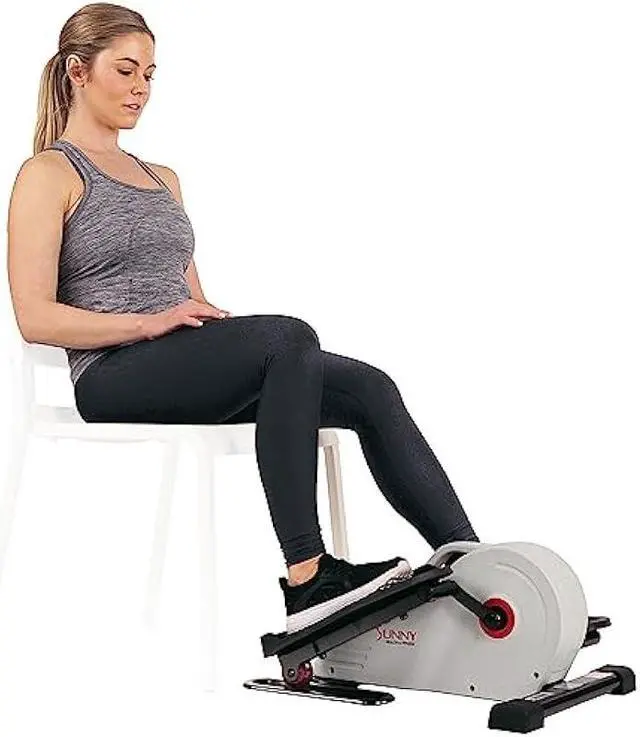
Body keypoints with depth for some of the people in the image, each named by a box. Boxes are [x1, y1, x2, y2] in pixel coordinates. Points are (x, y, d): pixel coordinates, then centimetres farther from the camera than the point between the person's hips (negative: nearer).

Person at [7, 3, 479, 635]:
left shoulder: (163, 179, 25)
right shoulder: (49, 174, 2)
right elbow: (35, 317, -9)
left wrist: (217, 319, 1)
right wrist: (147, 322, -19)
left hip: (190, 367, 7)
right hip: (115, 378, -7)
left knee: (369, 389, -16)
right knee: (289, 339, -35)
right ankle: (306, 579, -37)